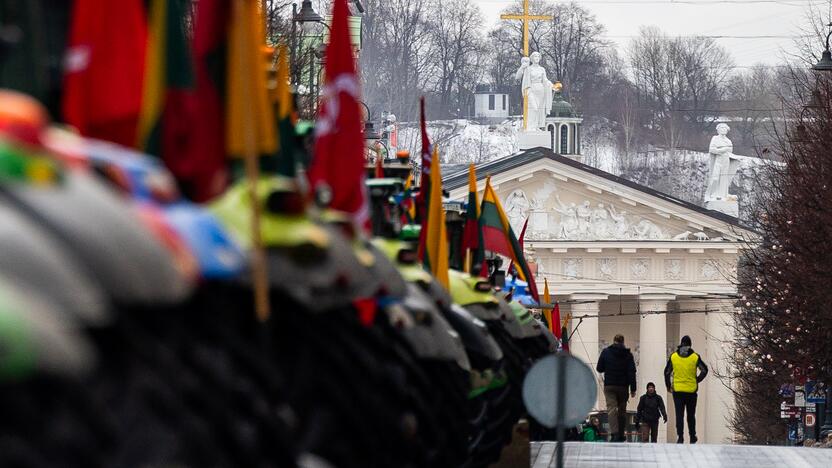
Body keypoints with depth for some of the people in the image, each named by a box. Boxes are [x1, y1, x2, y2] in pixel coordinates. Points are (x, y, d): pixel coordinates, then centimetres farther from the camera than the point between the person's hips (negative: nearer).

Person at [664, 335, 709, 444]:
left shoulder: (673, 357, 0)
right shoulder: (695, 357, -4)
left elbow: (667, 372, 3)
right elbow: (704, 370, -4)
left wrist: (668, 385, 13)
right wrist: (697, 380, 8)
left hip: (677, 390, 0)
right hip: (691, 390, 0)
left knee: (679, 414, 0)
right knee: (691, 415, 13)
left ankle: (680, 437, -12)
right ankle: (692, 437, 19)